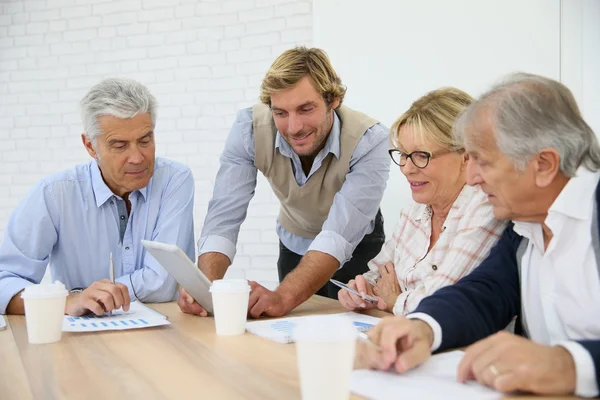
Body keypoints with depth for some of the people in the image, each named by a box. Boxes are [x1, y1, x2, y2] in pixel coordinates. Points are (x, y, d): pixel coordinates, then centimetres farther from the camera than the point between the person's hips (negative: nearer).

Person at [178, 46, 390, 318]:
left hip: (356, 248, -2)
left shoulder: (369, 140, -32)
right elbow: (224, 217, -27)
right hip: (294, 244, 2)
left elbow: (341, 235, -39)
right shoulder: (249, 129, -25)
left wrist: (283, 297, -55)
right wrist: (206, 287, -46)